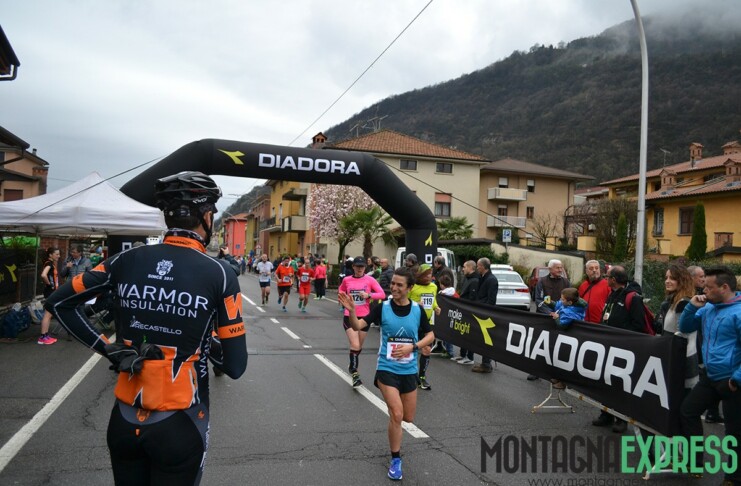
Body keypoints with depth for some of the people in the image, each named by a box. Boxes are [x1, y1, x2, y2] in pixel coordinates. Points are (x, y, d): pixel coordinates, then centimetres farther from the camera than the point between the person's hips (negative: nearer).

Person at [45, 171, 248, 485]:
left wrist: (107, 349, 4)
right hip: (179, 426, -3)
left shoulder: (126, 261, -4)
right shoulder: (219, 273, -14)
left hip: (124, 421, 3)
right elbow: (235, 366, -12)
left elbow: (57, 303, 7)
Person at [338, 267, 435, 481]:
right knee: (397, 415, -12)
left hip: (409, 370, 3)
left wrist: (412, 347, -14)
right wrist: (351, 310, -34)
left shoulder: (417, 310, -5)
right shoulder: (383, 307, -10)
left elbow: (430, 336, 3)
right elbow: (357, 326, -14)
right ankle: (396, 460, 7)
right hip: (387, 368, -3)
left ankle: (392, 407, 47)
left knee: (408, 418, 12)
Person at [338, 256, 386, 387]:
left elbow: (382, 294, -9)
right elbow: (341, 291, 18)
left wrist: (369, 295, -22)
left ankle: (352, 367, 41)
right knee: (355, 345, -13)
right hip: (350, 316, -1)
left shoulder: (370, 279, -5)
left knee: (359, 346, 16)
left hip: (364, 316, 1)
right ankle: (355, 373, -1)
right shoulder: (346, 280, -1)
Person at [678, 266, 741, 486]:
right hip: (710, 377, 8)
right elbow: (685, 328, 13)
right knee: (687, 411, 13)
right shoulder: (708, 308, 5)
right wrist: (692, 307, -2)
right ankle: (693, 460, 27)